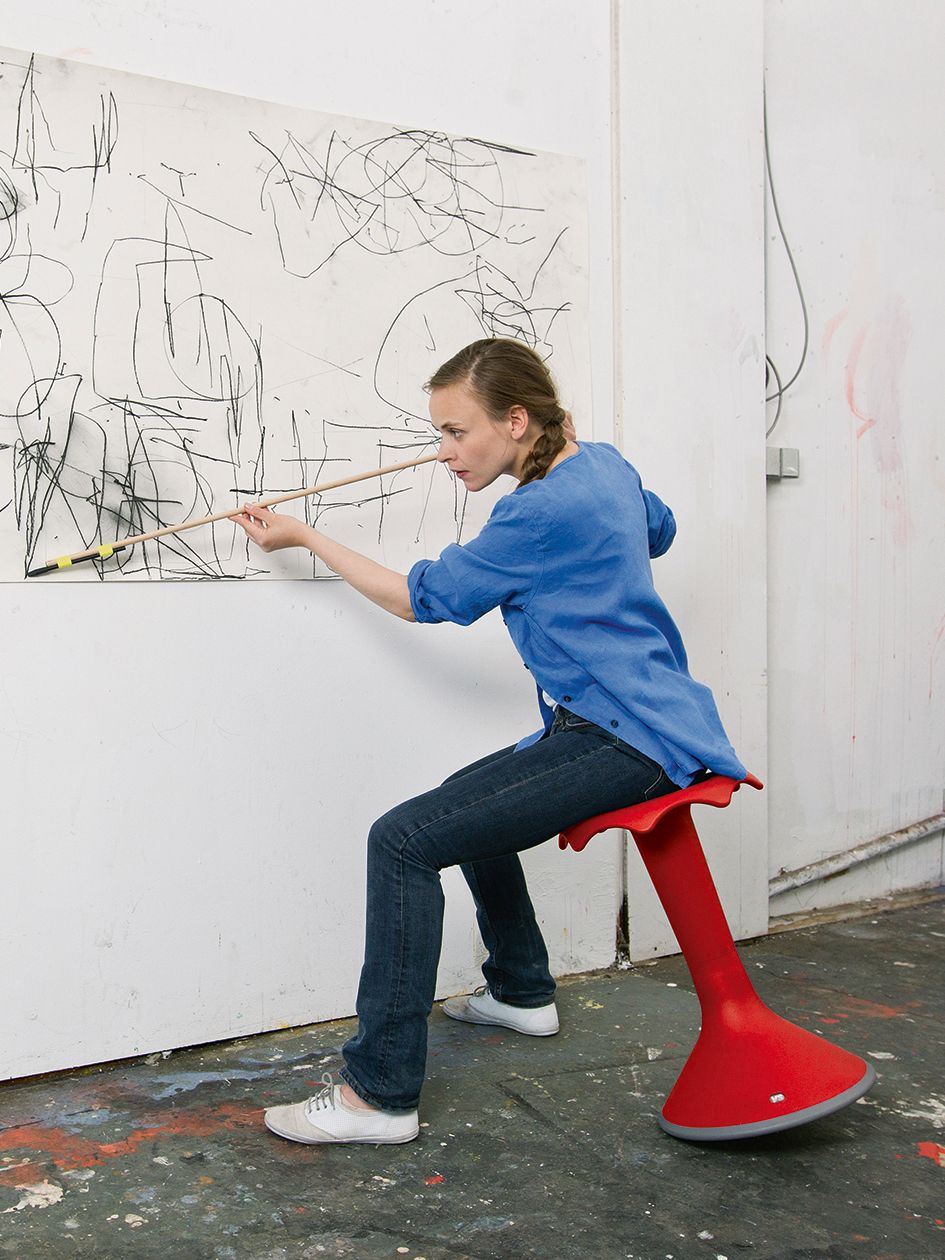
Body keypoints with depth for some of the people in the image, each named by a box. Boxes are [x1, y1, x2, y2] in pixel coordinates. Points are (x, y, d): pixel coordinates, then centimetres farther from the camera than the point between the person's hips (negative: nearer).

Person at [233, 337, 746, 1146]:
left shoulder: (542, 512, -19)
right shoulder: (603, 464, 8)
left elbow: (426, 599, -8)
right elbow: (659, 528, 30)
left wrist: (305, 537, -1)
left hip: (625, 744, -11)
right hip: (634, 722, 11)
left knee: (404, 842, -18)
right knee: (467, 802, 30)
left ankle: (380, 1095, -13)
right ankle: (522, 992, 44)